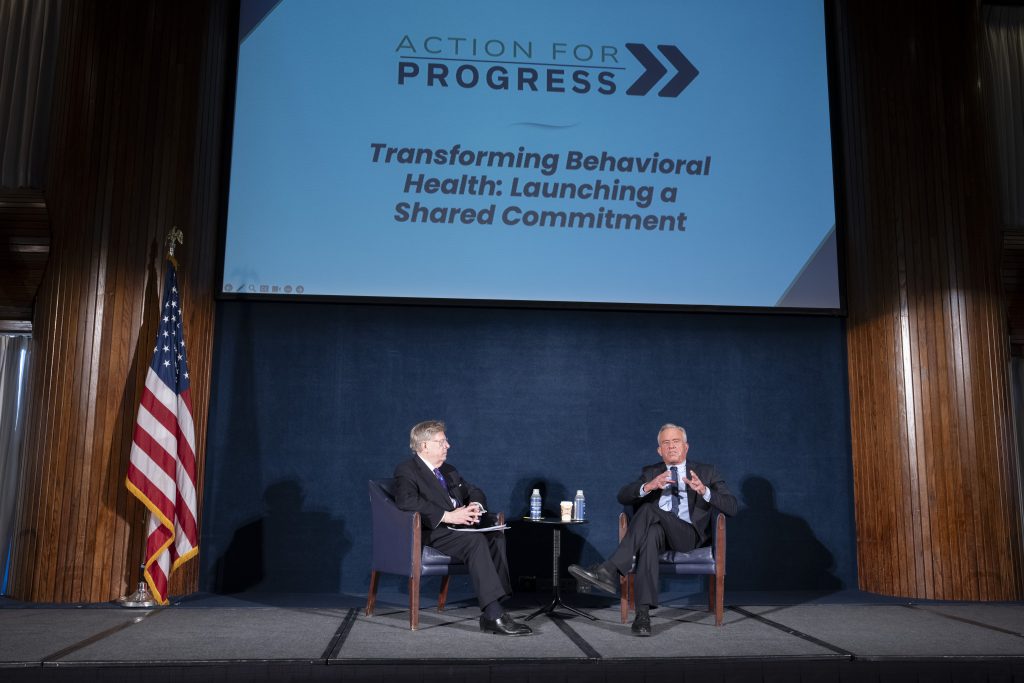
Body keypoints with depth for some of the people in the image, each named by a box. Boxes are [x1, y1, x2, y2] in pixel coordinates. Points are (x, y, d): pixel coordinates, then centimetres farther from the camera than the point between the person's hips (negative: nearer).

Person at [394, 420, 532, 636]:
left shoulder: (449, 471, 25)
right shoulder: (406, 471, -2)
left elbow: (474, 492, 28)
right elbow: (406, 500, -20)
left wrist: (475, 506, 2)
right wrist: (448, 516, -25)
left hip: (460, 527, 7)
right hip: (433, 532, -7)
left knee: (495, 535, -22)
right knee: (476, 540, -33)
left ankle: (492, 614, -28)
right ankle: (494, 615, -35)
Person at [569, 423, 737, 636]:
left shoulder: (707, 472, 15)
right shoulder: (650, 472, 21)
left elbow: (731, 507, 2)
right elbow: (623, 496, 3)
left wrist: (704, 491, -17)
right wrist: (648, 487, -17)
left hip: (689, 534, -2)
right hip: (658, 532, 2)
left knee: (649, 509, -31)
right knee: (651, 532, -37)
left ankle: (610, 570, -39)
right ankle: (643, 612, -43)